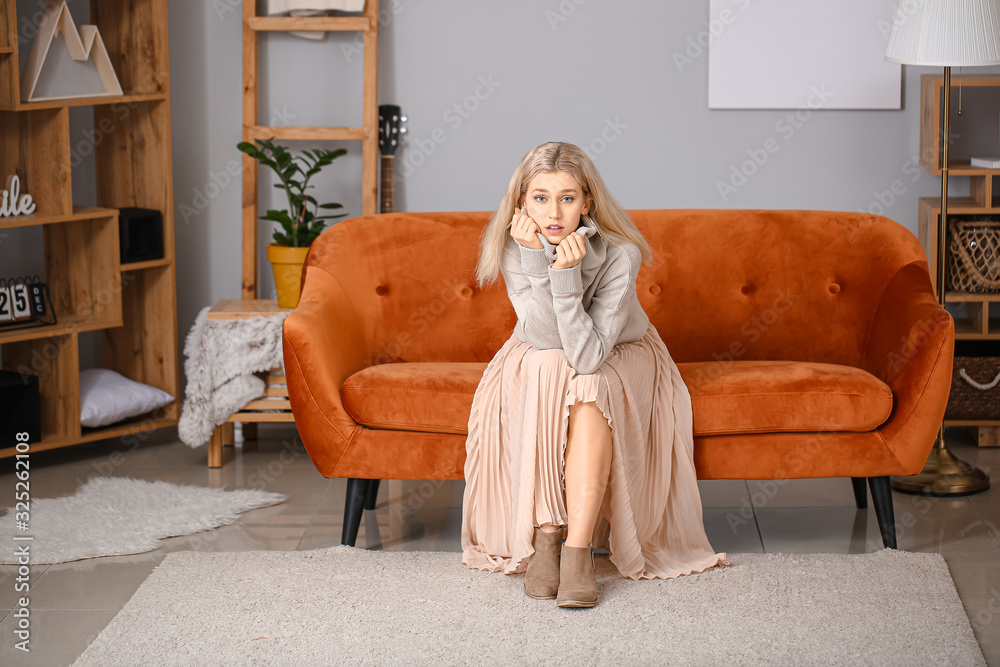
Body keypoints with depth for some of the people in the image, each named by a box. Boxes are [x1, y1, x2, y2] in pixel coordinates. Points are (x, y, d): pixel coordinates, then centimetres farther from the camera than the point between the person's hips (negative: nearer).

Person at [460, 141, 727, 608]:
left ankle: (578, 550, -35)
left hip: (620, 357, -2)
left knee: (589, 391, -34)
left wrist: (566, 275, -45)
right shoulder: (513, 249, -22)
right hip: (538, 360, 2)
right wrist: (537, 262, -40)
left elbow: (587, 355, -35)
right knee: (544, 378, -32)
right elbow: (546, 339, -30)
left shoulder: (619, 254, -30)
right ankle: (544, 535, -28)